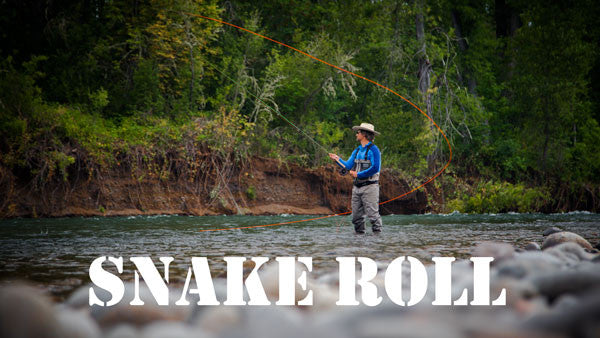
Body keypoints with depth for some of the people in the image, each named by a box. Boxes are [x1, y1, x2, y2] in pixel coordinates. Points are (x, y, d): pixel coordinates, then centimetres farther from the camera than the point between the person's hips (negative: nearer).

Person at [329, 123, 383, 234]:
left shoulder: (373, 150, -8)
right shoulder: (357, 151, 17)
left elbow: (375, 168, -16)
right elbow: (348, 166, 13)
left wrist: (358, 174, -15)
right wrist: (338, 159, -2)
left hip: (369, 187, -8)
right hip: (357, 187, 8)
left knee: (372, 213, -10)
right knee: (356, 215, 8)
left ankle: (377, 232, -7)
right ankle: (359, 233, 15)